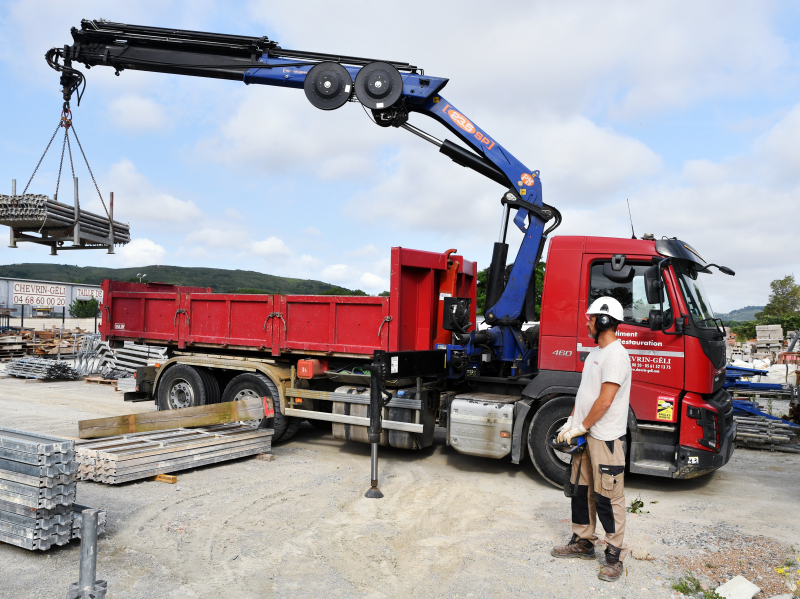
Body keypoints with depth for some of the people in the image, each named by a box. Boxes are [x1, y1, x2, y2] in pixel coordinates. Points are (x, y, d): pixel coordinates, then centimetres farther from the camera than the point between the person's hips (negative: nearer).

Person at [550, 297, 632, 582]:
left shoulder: (616, 355, -17)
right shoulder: (595, 352, 14)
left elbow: (605, 400, -21)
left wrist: (582, 427, -14)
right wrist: (570, 422, 12)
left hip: (605, 439, -10)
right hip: (586, 435, 10)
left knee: (608, 497, -1)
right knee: (582, 490, 17)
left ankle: (613, 555, 11)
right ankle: (583, 542, 30)